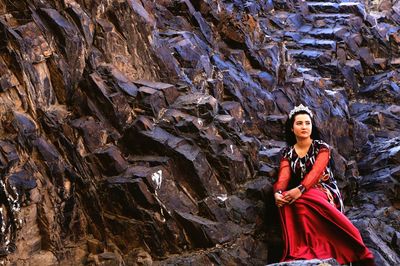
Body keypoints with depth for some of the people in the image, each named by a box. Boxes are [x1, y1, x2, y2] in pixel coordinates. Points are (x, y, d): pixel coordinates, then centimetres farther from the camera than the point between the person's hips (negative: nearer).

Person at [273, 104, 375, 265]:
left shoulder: (321, 147, 2)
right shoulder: (288, 152, 12)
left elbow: (316, 171, -17)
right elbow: (284, 176, -5)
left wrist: (300, 190, -36)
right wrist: (278, 192, -31)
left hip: (325, 191, -3)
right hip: (303, 195, 3)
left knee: (301, 201, -38)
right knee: (285, 200, -34)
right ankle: (297, 251, -38)